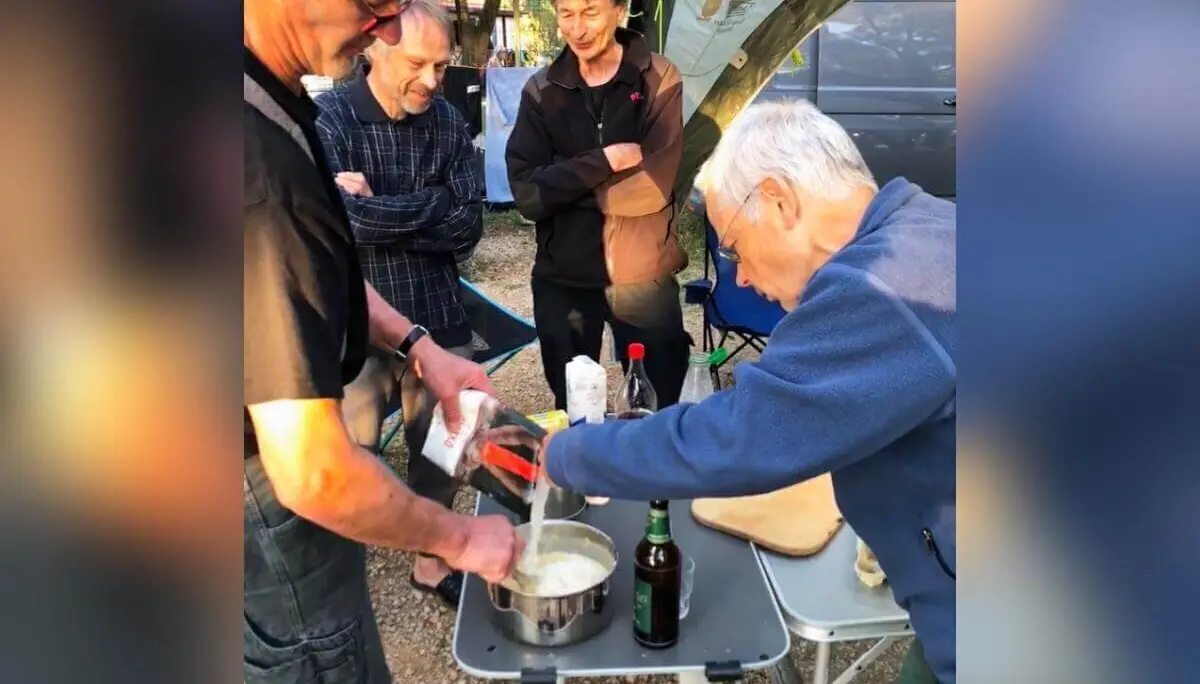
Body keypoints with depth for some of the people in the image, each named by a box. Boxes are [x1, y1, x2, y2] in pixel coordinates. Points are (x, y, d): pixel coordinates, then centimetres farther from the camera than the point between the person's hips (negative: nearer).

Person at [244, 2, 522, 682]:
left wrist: (416, 344, 2)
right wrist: (458, 537, -18)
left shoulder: (277, 101, -4)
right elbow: (314, 474, -34)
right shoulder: (262, 156, -35)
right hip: (265, 508, -9)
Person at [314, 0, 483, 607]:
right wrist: (431, 206, -16)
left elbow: (467, 230, -7)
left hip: (437, 317, 4)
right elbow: (339, 219, -23)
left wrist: (377, 210, -14)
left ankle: (431, 562, 37)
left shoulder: (449, 123, 2)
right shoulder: (328, 118, -9)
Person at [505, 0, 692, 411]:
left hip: (644, 276, -2)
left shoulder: (659, 80, -4)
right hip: (562, 277, 2)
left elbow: (654, 185, -16)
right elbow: (527, 194, -8)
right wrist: (604, 161, -17)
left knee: (664, 408, 11)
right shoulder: (541, 91, 2)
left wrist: (563, 185, -11)